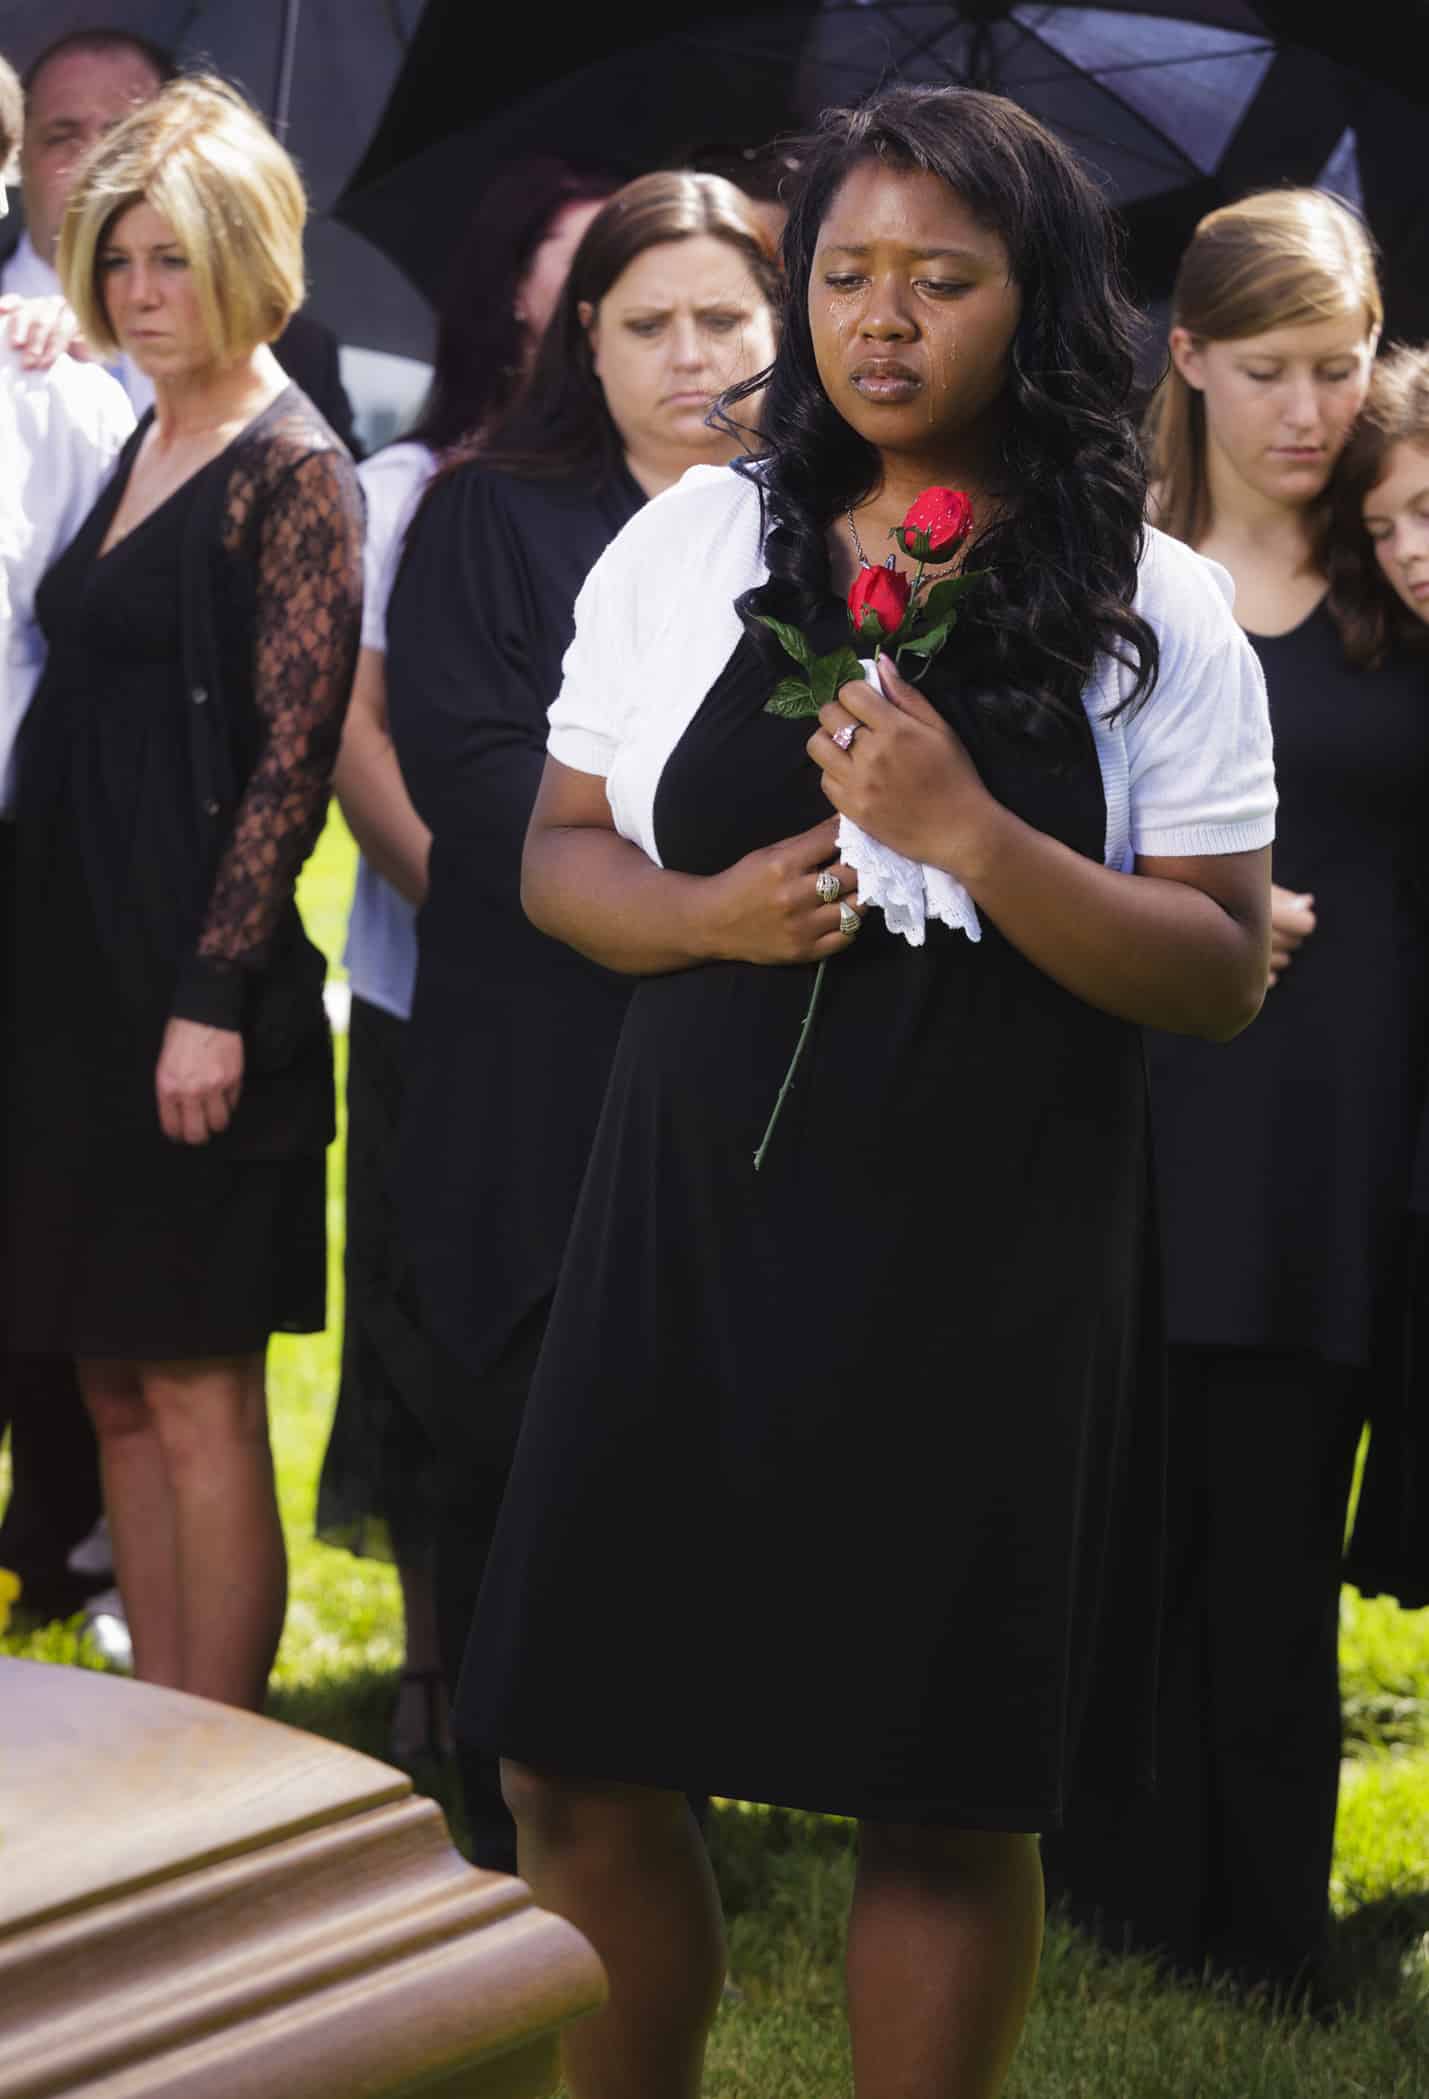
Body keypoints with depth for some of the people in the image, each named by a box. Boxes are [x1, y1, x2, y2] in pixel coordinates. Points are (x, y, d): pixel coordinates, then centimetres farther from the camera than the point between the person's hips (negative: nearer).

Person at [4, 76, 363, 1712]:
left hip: (192, 979, -8)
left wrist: (211, 995, -19)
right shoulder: (139, 449, 15)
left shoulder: (294, 473, -8)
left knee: (196, 1395, -3)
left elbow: (292, 756, -14)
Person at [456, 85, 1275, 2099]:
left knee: (945, 1802, 6)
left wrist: (973, 839, -19)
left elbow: (1219, 975, -5)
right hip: (696, 1226, 2)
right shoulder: (688, 547, 4)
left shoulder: (1157, 614, -1)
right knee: (578, 1765, 5)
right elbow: (560, 854, 9)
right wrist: (713, 913, -12)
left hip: (992, 1266, -2)